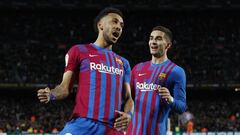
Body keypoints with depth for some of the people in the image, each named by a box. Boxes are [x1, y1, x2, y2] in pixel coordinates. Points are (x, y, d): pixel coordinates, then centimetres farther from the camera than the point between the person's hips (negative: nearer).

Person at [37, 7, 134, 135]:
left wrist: (128, 114, -2)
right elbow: (65, 87, 6)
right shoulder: (79, 51, 10)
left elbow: (128, 98, 21)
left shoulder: (123, 63, 25)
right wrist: (51, 94, -16)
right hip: (82, 123, -5)